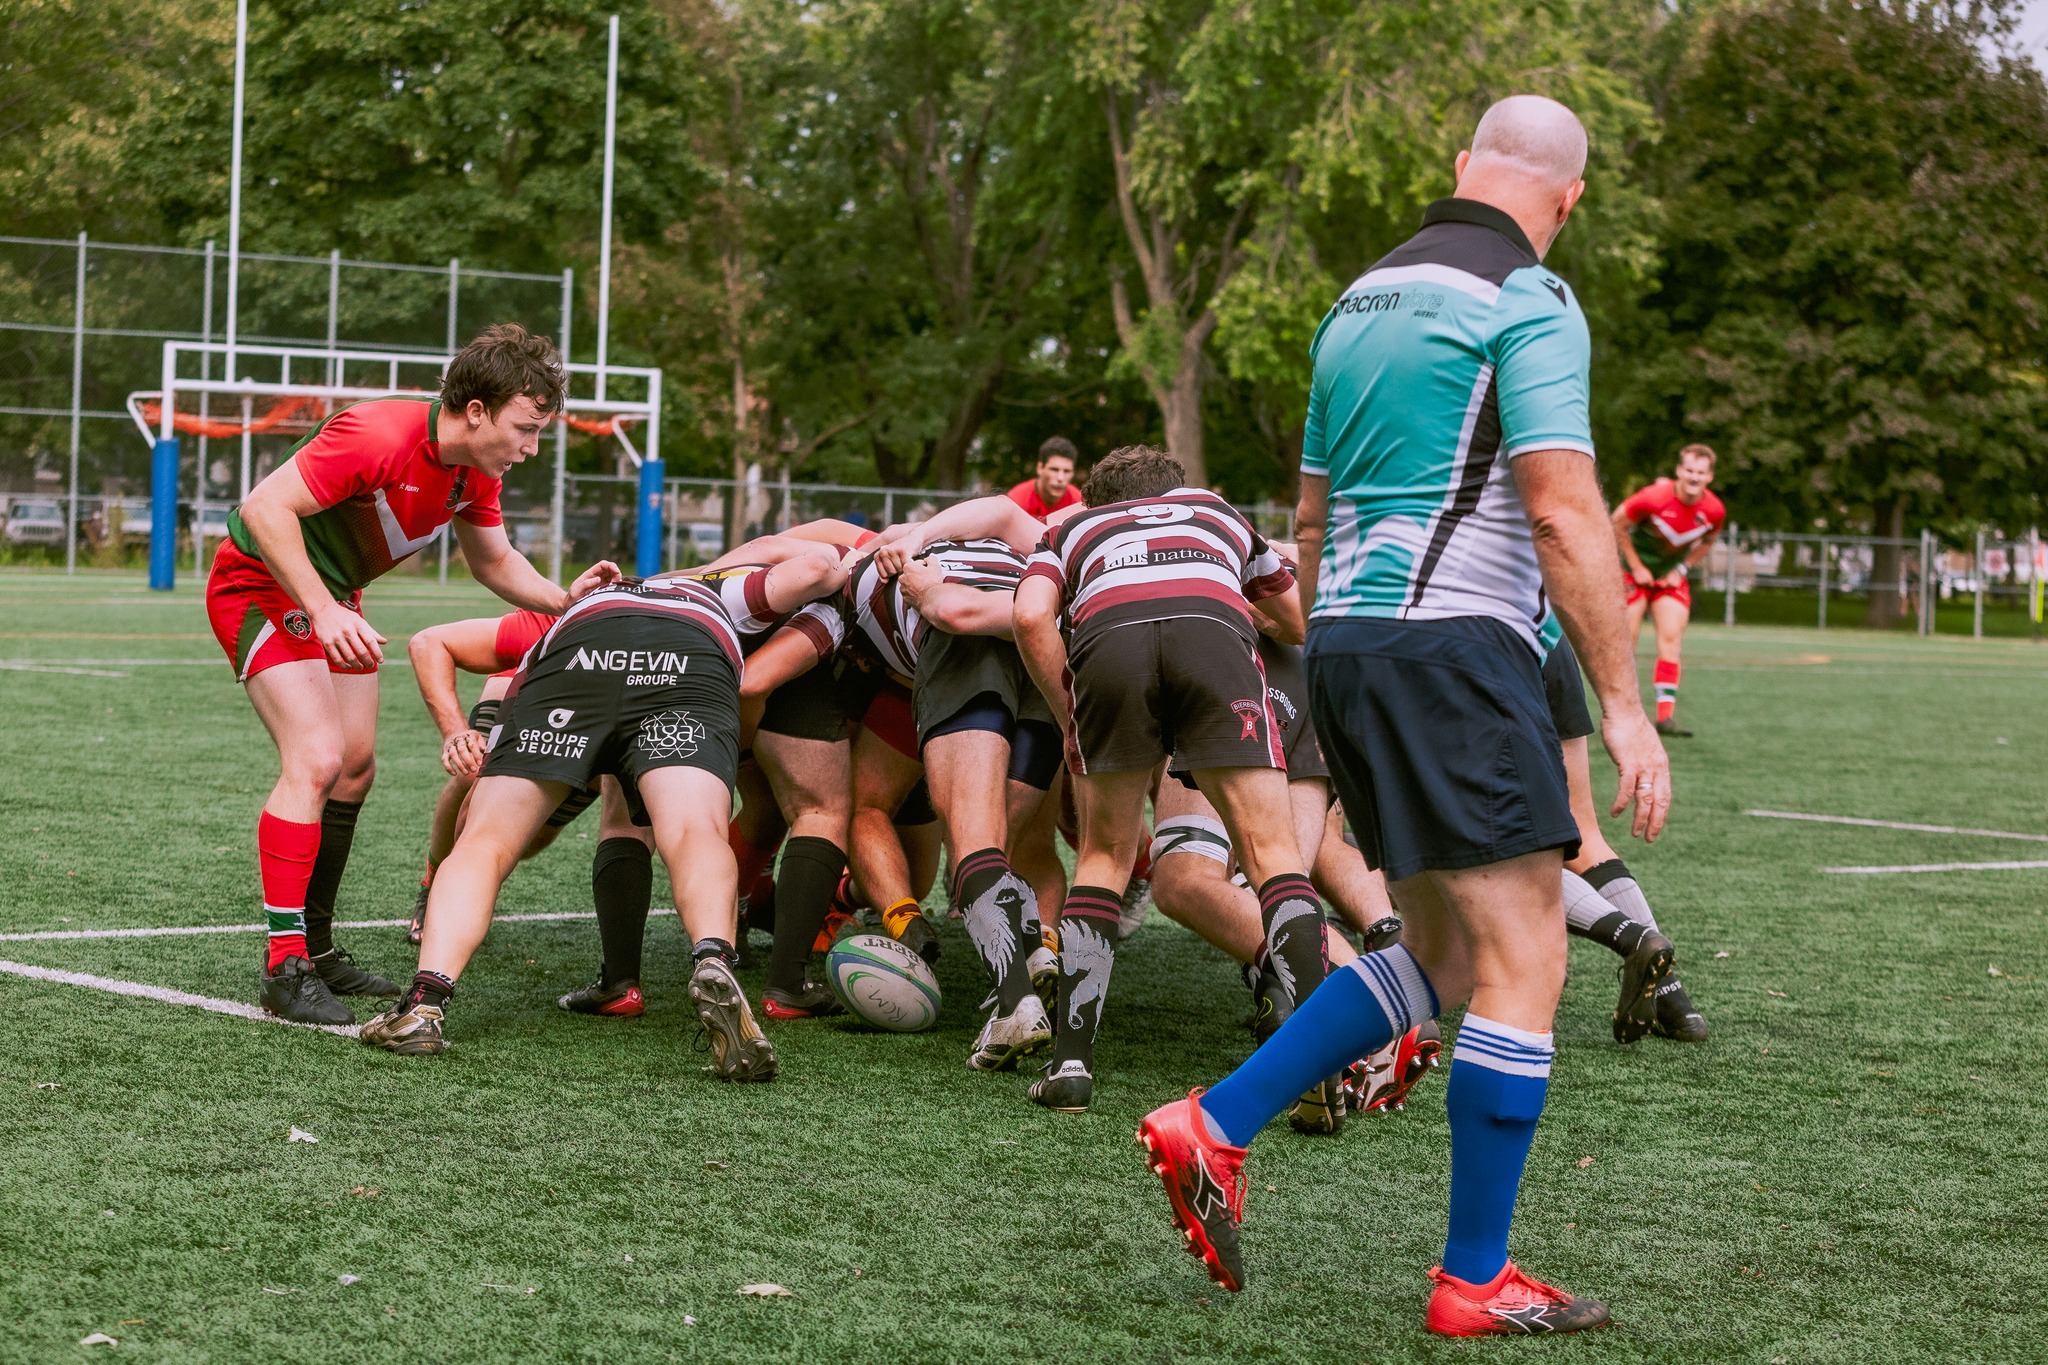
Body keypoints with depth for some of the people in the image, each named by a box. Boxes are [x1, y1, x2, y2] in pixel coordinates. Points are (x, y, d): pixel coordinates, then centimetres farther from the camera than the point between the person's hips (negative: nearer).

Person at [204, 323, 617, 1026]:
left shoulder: (477, 470, -5)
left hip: (331, 596, 9)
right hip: (261, 583, -9)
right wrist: (324, 612, -38)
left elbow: (493, 560, 11)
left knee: (355, 768, 11)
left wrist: (563, 598, -7)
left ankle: (315, 947, 23)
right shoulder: (379, 436, -32)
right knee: (314, 761, -20)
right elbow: (265, 508, -33)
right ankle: (283, 968, -17)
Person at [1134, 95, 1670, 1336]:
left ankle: (1216, 1129, 12)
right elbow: (1563, 513, -17)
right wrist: (1625, 706, -15)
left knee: (1440, 955, 17)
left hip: (1346, 635, 9)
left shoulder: (1361, 301, 18)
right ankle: (1477, 1282, 1)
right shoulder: (1530, 304, -8)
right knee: (1524, 963, -3)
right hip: (1454, 641, -9)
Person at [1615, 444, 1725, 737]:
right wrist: (1636, 568, -11)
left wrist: (1682, 569, -2)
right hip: (1636, 571, -3)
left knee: (1671, 639, -9)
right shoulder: (1655, 498, -26)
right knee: (1626, 640, -3)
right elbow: (1618, 524, -12)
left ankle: (1666, 716, -10)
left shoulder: (1714, 511, -13)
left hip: (1671, 577, 3)